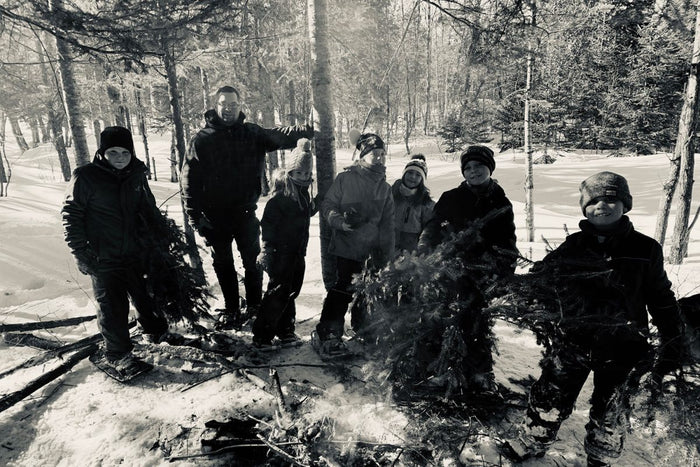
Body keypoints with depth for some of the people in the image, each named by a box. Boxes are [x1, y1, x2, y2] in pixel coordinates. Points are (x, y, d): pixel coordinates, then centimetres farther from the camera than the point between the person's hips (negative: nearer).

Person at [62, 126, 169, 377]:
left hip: (136, 253, 4)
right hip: (104, 259, -4)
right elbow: (71, 215, -8)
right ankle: (117, 353, 23)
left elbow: (149, 209, 15)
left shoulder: (137, 175, 3)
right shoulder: (86, 177, -11)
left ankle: (155, 328, 44)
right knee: (112, 306, 5)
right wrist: (81, 252, -11)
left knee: (145, 294, 18)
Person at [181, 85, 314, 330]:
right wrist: (195, 215, -10)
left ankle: (255, 305, 29)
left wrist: (307, 131, -25)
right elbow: (189, 179, -5)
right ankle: (231, 310, 27)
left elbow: (280, 137, -5)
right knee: (223, 265, 12)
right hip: (215, 215, -1)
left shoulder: (252, 134, 3)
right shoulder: (203, 139, -4)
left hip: (246, 212, 1)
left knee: (253, 261, 11)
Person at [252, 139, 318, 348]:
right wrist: (267, 248, -22)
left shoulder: (303, 191, 12)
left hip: (297, 252, 8)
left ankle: (285, 330, 28)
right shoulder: (281, 193, -15)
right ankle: (262, 335, 2)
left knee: (291, 291, 15)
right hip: (281, 251, -8)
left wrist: (315, 204, 10)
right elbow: (268, 221, -18)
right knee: (279, 291, -7)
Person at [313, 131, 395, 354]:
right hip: (347, 245, -5)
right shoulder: (345, 178, -4)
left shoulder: (384, 187, 12)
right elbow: (327, 206, -3)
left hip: (372, 250, 5)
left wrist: (386, 252, 8)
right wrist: (342, 221, -22)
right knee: (344, 287, -10)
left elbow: (387, 222, 13)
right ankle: (327, 332, 1)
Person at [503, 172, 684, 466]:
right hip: (573, 340, 1)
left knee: (609, 413, 15)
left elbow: (661, 299, 6)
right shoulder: (573, 247, 0)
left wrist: (672, 343, 7)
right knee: (550, 398, 8)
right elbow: (538, 277, 7)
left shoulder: (644, 249, -2)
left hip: (621, 346, 0)